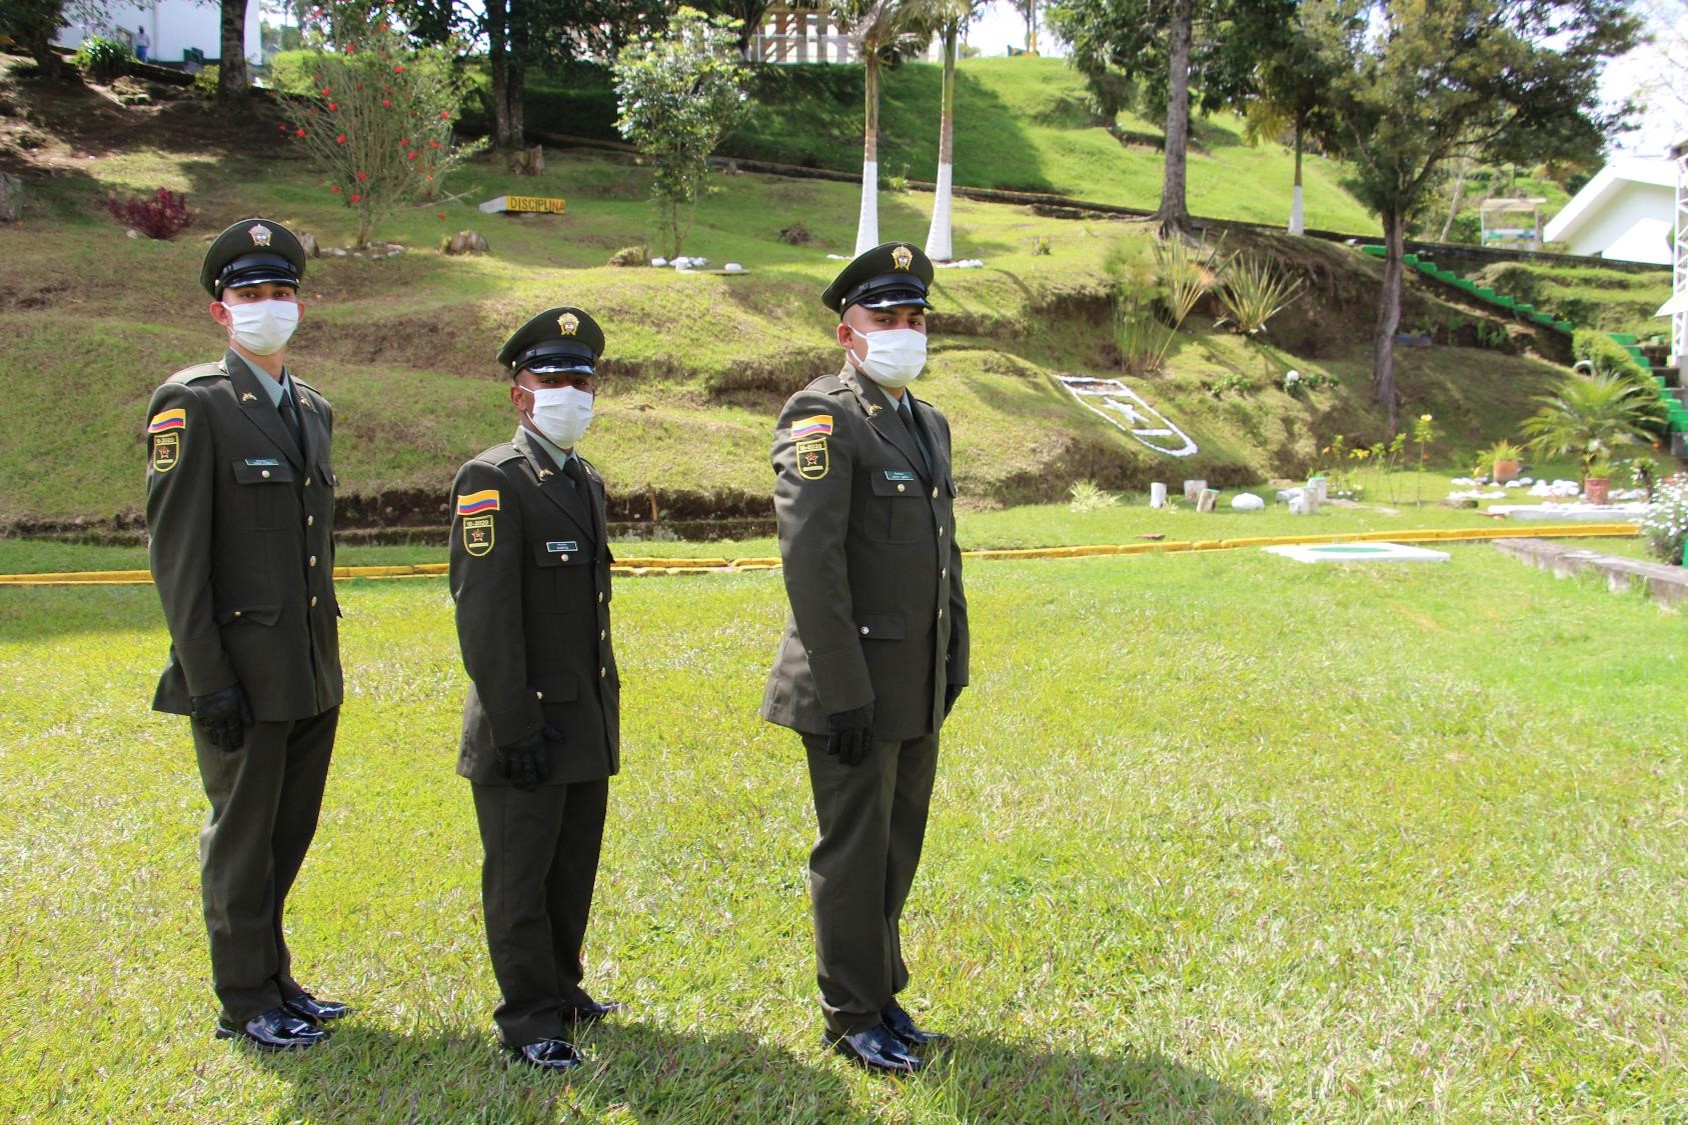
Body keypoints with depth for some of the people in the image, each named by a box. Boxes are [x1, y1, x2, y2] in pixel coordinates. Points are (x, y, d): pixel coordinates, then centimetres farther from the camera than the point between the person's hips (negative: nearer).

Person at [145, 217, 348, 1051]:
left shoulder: (313, 410, 13)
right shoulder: (191, 404, -10)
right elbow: (175, 554, -14)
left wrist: (327, 656, 16)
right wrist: (207, 681, -17)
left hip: (312, 675, 7)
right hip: (243, 673, -7)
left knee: (289, 834, 15)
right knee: (242, 840, 5)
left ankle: (274, 981, 30)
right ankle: (246, 1002, 20)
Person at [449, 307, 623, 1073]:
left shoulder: (586, 480, 13)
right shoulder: (491, 482, -14)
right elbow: (483, 615, -19)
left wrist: (606, 706, 17)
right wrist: (515, 724, -20)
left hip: (588, 723, 8)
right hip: (529, 726, -8)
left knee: (574, 871, 18)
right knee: (521, 878, 4)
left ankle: (561, 989, 33)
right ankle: (531, 1021, 15)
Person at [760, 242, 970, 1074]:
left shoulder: (928, 424, 14)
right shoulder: (821, 418, -13)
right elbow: (810, 560, -20)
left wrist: (954, 662, 17)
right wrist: (843, 689, -21)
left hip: (920, 688, 8)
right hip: (857, 686, -8)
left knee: (899, 845, 16)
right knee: (854, 852, 3)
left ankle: (881, 992, 31)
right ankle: (853, 1017, 17)